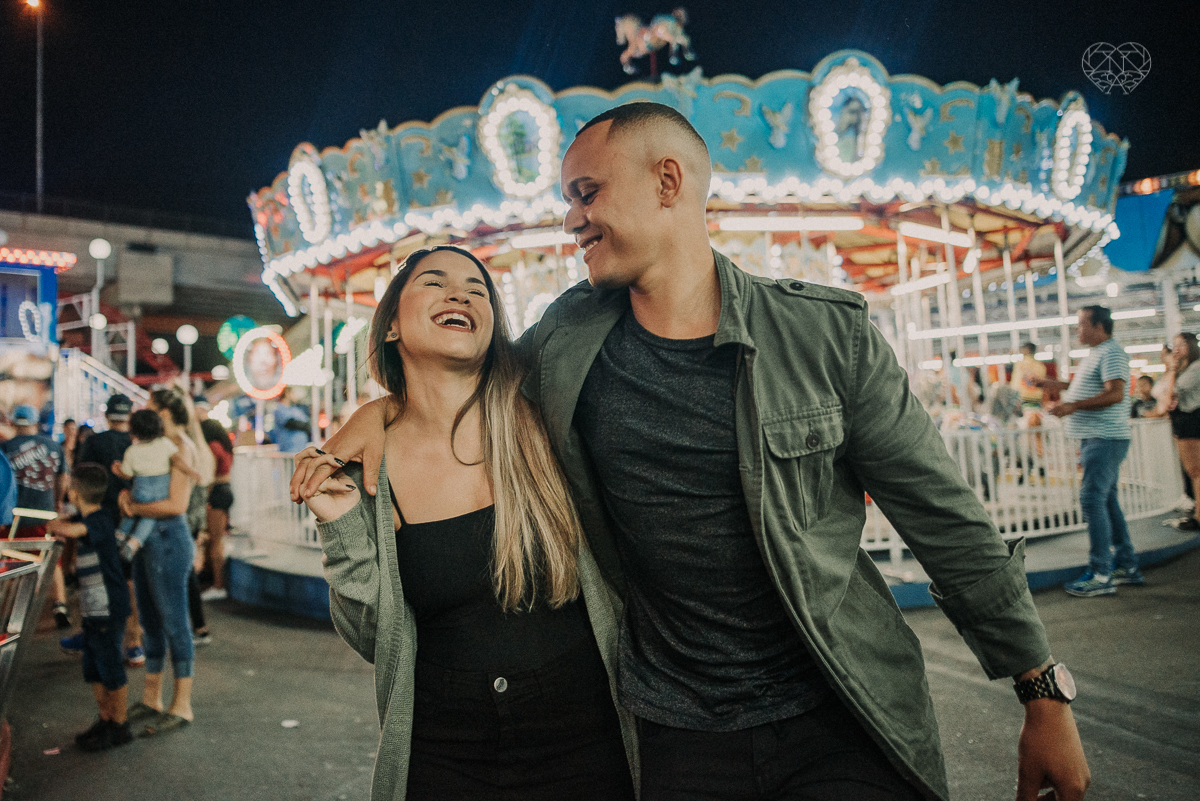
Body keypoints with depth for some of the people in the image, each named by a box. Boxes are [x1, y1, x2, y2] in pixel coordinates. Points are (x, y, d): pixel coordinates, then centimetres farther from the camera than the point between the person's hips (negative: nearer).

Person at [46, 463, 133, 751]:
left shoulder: (100, 521, -20)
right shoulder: (86, 520, 10)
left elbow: (70, 531, -37)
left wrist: (56, 526, -18)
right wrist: (58, 525, 0)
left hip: (110, 611, -9)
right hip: (93, 609, 9)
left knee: (112, 670, 3)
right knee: (93, 670, 17)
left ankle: (119, 727, 15)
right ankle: (105, 720, 30)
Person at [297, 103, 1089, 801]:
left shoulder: (828, 332, -10)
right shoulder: (566, 339, -2)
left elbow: (948, 521, -4)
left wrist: (1046, 693, 0)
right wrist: (381, 406, 2)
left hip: (846, 723, -1)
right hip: (681, 738, 2)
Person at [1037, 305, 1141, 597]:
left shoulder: (1111, 352, -13)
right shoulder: (1096, 353, 19)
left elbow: (1115, 393, -24)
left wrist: (1073, 405, -25)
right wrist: (1057, 384, 29)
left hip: (1105, 439, -11)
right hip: (1096, 439, 11)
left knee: (1092, 499, -12)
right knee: (1107, 500, 14)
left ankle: (1100, 575, -10)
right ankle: (1128, 566, 22)